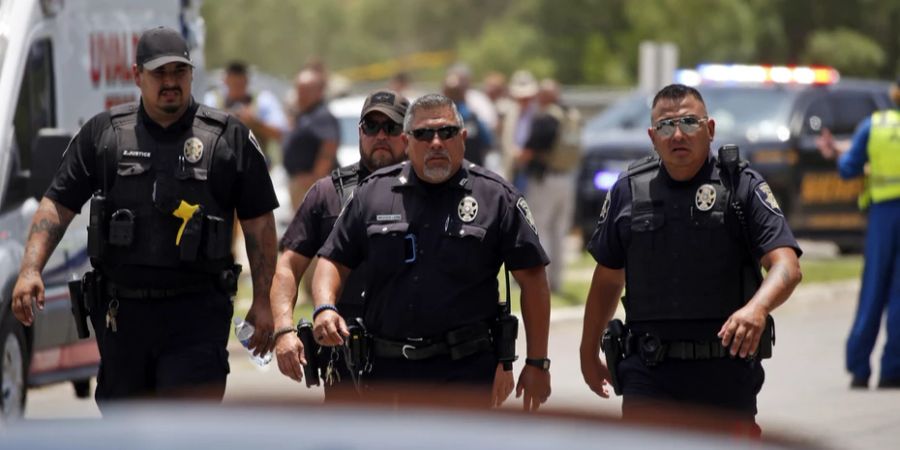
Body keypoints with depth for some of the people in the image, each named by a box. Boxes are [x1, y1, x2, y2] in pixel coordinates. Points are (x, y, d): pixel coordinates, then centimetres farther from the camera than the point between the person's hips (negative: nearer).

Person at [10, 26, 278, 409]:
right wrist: (31, 270, -8)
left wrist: (261, 301, 2)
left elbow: (259, 223, 6)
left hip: (196, 311, -3)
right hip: (121, 312, 3)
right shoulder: (102, 133, 8)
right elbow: (58, 205, 6)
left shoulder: (230, 139, 3)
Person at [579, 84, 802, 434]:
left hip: (725, 369, -1)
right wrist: (589, 352, 22)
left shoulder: (743, 188, -2)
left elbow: (787, 266, -12)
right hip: (648, 372, 1)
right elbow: (608, 278, 18)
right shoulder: (629, 191, 7)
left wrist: (757, 308, -32)